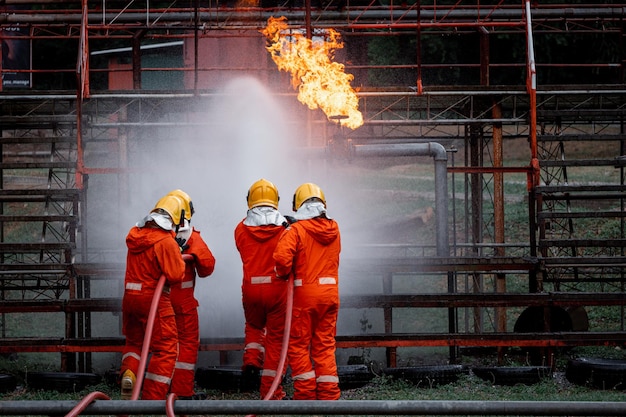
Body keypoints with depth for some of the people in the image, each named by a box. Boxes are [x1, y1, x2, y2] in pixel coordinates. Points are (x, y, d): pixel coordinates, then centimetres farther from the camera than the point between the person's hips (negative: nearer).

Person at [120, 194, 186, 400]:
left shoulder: (135, 235, 6)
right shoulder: (166, 242, -16)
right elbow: (176, 275, -19)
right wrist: (179, 259, 0)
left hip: (130, 296, 6)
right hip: (154, 300, -6)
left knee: (134, 341, 26)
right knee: (166, 348, 4)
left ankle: (128, 372, -3)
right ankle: (152, 398, 0)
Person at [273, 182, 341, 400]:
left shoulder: (297, 230, -11)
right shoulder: (333, 229, 5)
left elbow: (282, 257, -23)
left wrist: (284, 274, -2)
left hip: (304, 294, -4)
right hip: (330, 292, 4)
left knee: (299, 345, 7)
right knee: (325, 346, 11)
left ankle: (306, 393, 4)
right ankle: (329, 394, 8)